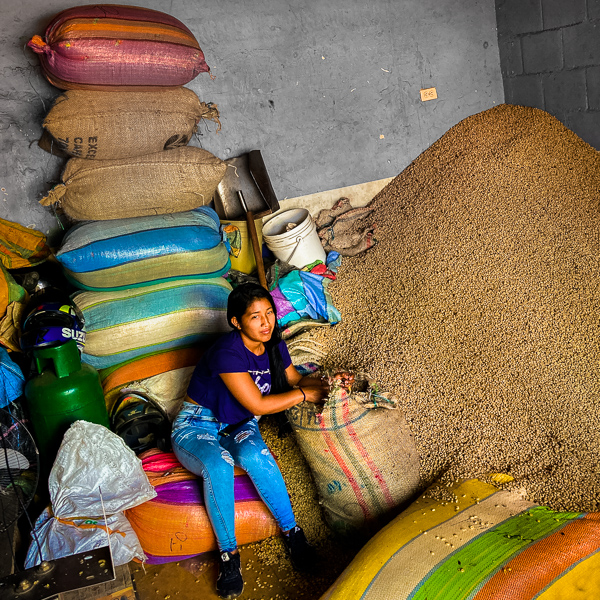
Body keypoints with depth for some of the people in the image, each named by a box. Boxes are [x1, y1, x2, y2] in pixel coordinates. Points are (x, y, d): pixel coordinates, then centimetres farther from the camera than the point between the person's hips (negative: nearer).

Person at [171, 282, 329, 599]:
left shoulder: (273, 345, -4)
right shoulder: (227, 352, -27)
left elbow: (295, 379, 12)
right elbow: (257, 405, -26)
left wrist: (325, 384, -8)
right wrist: (303, 394, -18)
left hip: (239, 427, 4)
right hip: (197, 427, -4)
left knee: (253, 455, -33)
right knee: (218, 465, -38)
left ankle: (291, 530, -15)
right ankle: (228, 553, -20)